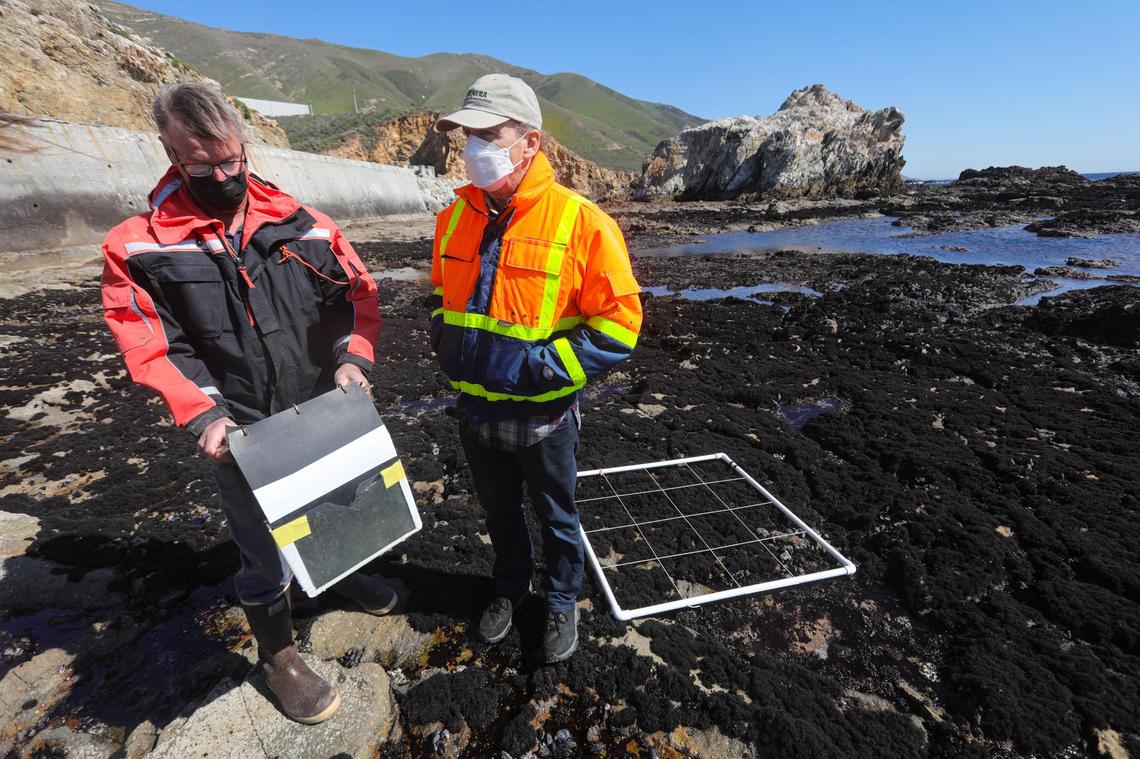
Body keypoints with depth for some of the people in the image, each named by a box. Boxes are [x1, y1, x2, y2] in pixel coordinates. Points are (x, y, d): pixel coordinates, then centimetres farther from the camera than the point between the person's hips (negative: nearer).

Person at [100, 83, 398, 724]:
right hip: (242, 432, -2)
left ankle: (345, 574, 57)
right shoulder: (140, 245, -6)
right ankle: (279, 656, 37)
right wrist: (205, 415, -20)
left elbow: (359, 292, 1)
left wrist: (352, 359, -14)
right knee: (266, 550, 11)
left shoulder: (302, 223, -2)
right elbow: (151, 345, -8)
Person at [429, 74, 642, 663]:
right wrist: (449, 342, -2)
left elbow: (618, 326, -18)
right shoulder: (455, 217, 0)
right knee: (500, 513, 26)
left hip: (543, 416, -4)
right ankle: (510, 586, 54)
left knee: (556, 518, 19)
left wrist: (538, 365, -24)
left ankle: (562, 601, 47)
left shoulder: (579, 221, -18)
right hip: (476, 409, 5)